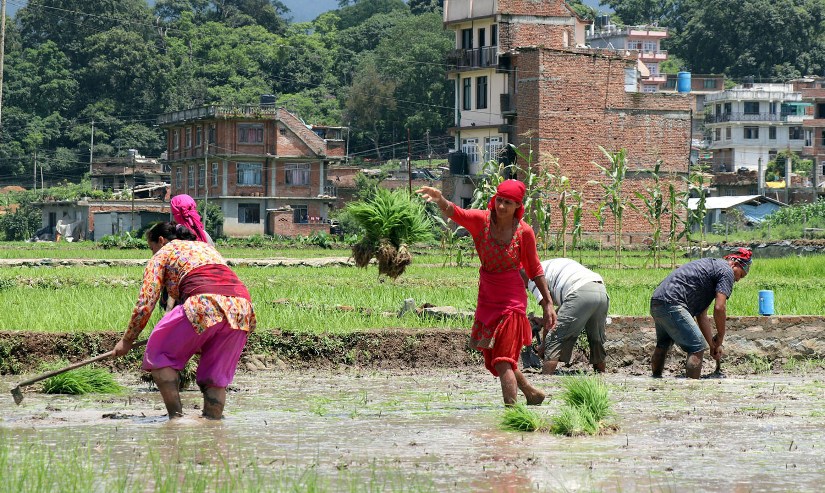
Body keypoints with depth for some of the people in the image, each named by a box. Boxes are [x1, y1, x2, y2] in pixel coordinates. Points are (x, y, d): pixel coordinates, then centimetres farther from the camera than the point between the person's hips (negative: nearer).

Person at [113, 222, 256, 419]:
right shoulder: (206, 247, 36)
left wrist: (127, 340, 23)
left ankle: (176, 417, 2)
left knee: (159, 354, 12)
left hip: (204, 304, -6)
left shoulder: (162, 255, 18)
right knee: (215, 377, 15)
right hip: (242, 306, 6)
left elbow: (145, 304, 11)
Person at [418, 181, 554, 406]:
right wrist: (439, 199, -49)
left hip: (511, 301, -4)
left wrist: (548, 304, 3)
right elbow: (452, 212, -26)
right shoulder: (481, 220, -9)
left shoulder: (524, 232, -11)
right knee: (493, 360, 16)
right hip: (487, 300, 5)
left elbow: (534, 269, 1)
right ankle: (532, 394, 36)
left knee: (503, 361, -11)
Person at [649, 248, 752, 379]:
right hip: (671, 303, -10)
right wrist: (720, 338, 0)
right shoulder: (726, 271, 0)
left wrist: (713, 345, 23)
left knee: (663, 345, 29)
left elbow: (701, 315, 27)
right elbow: (719, 308, -11)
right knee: (697, 348, -8)